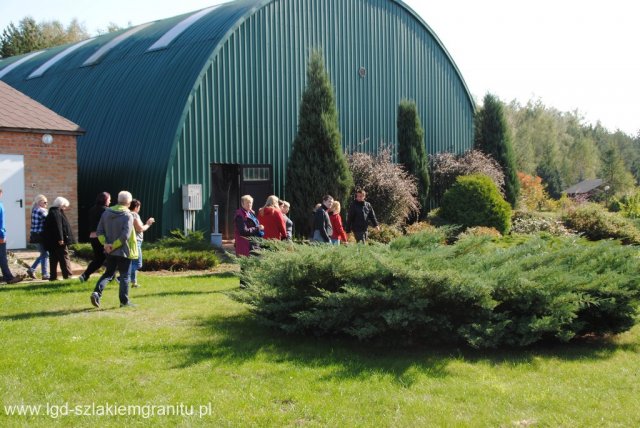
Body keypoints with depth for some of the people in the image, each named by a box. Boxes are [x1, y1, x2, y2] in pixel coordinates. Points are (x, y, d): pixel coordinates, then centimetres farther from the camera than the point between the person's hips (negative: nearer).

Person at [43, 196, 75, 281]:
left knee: (53, 259, 9)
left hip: (52, 242, 10)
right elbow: (58, 226, -22)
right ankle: (67, 275, -3)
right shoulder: (56, 213, -13)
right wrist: (60, 238, -26)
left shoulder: (52, 212, 20)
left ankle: (53, 276, 9)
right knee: (64, 257, -4)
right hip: (59, 241, -10)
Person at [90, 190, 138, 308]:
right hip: (124, 251, -5)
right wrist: (114, 246, -15)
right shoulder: (127, 216, -14)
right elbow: (125, 235, -23)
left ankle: (97, 292, -1)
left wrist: (105, 243, -4)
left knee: (108, 273, 17)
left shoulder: (106, 212, 4)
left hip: (110, 251, 5)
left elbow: (99, 231, 2)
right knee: (124, 276, 6)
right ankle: (124, 301, 10)